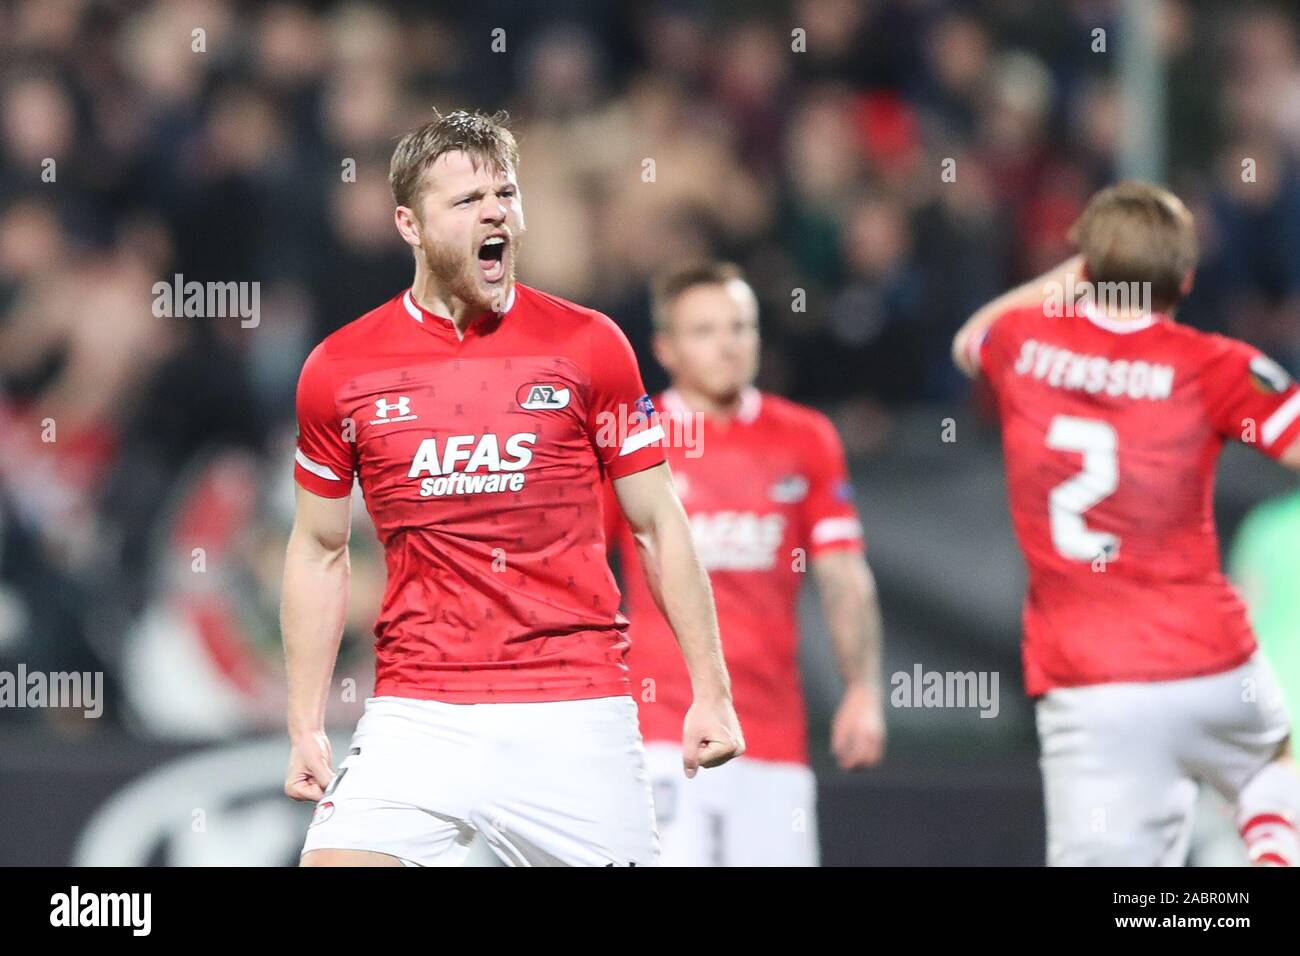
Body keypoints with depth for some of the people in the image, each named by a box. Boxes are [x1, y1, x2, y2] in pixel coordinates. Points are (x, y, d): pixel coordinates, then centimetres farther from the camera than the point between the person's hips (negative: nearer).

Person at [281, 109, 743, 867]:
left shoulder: (589, 346, 2)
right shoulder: (339, 370, 3)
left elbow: (659, 524, 7)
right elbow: (319, 553, 13)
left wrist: (711, 692, 2)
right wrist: (307, 728, 8)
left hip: (577, 718, 0)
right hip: (416, 715, 0)